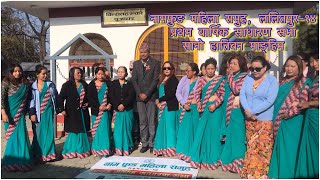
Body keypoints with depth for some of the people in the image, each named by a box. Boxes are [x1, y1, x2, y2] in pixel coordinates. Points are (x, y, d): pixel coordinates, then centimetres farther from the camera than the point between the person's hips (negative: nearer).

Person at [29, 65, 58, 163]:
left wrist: (57, 108, 12)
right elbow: (31, 100, -4)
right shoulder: (33, 86, -2)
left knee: (49, 133, 4)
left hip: (48, 112, 2)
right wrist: (32, 113, -9)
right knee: (39, 133, 2)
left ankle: (48, 153, 15)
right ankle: (39, 154, 14)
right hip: (38, 113, -2)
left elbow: (56, 97, 11)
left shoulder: (50, 84, 5)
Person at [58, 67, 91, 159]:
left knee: (82, 131, 10)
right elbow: (60, 98, -9)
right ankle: (71, 151, 14)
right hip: (72, 113, -4)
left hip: (82, 112, 4)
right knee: (73, 132, 1)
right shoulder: (67, 85, -5)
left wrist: (87, 103, 1)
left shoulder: (84, 85, 7)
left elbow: (88, 96, 19)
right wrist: (62, 109, -19)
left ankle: (82, 150, 22)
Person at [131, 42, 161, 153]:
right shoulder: (136, 64, 13)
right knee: (142, 122, 6)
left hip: (151, 96, -3)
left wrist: (146, 94, -11)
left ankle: (152, 144, 8)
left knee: (152, 121, -1)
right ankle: (144, 143, 14)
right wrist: (139, 93, -5)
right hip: (140, 96, 3)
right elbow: (134, 80, 7)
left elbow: (155, 80, -5)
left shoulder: (155, 63, 2)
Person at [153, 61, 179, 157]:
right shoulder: (162, 80, 16)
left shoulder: (174, 80, -6)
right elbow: (159, 92, 13)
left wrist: (159, 100, -6)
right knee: (162, 127, 8)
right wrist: (158, 103, -4)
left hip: (170, 107, -7)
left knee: (169, 126, -3)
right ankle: (162, 148, 16)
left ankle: (170, 148, 6)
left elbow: (171, 94, -14)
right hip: (162, 107, 7)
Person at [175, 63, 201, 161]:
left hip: (195, 108, -2)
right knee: (184, 129, 4)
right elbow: (178, 92, 2)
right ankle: (184, 152, 14)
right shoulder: (184, 79, 5)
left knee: (195, 129, 2)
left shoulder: (200, 81, -1)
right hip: (185, 108, 2)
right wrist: (184, 104, -10)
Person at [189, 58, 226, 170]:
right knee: (202, 132, 5)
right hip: (204, 108, 5)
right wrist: (199, 105, 1)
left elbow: (223, 95, -7)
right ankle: (202, 157, 18)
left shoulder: (220, 79, -2)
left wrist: (215, 105, -17)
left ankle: (212, 158, 15)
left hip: (215, 108, -4)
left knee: (213, 132, 1)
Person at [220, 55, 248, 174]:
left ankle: (238, 161, 4)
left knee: (237, 135, -4)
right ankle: (229, 160, 24)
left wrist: (230, 76, -12)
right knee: (229, 135, 13)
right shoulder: (230, 76, 16)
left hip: (237, 110, -8)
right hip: (228, 109, 8)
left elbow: (236, 90, -19)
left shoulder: (244, 76, -6)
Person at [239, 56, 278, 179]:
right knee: (250, 147, 13)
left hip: (264, 120, -4)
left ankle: (260, 173, 11)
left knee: (263, 148, -2)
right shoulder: (248, 78, 6)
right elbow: (242, 95, 0)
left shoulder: (272, 80, -7)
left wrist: (252, 112, -17)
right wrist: (247, 111, -14)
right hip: (249, 119, 4)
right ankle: (249, 172, 24)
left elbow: (270, 101, -16)